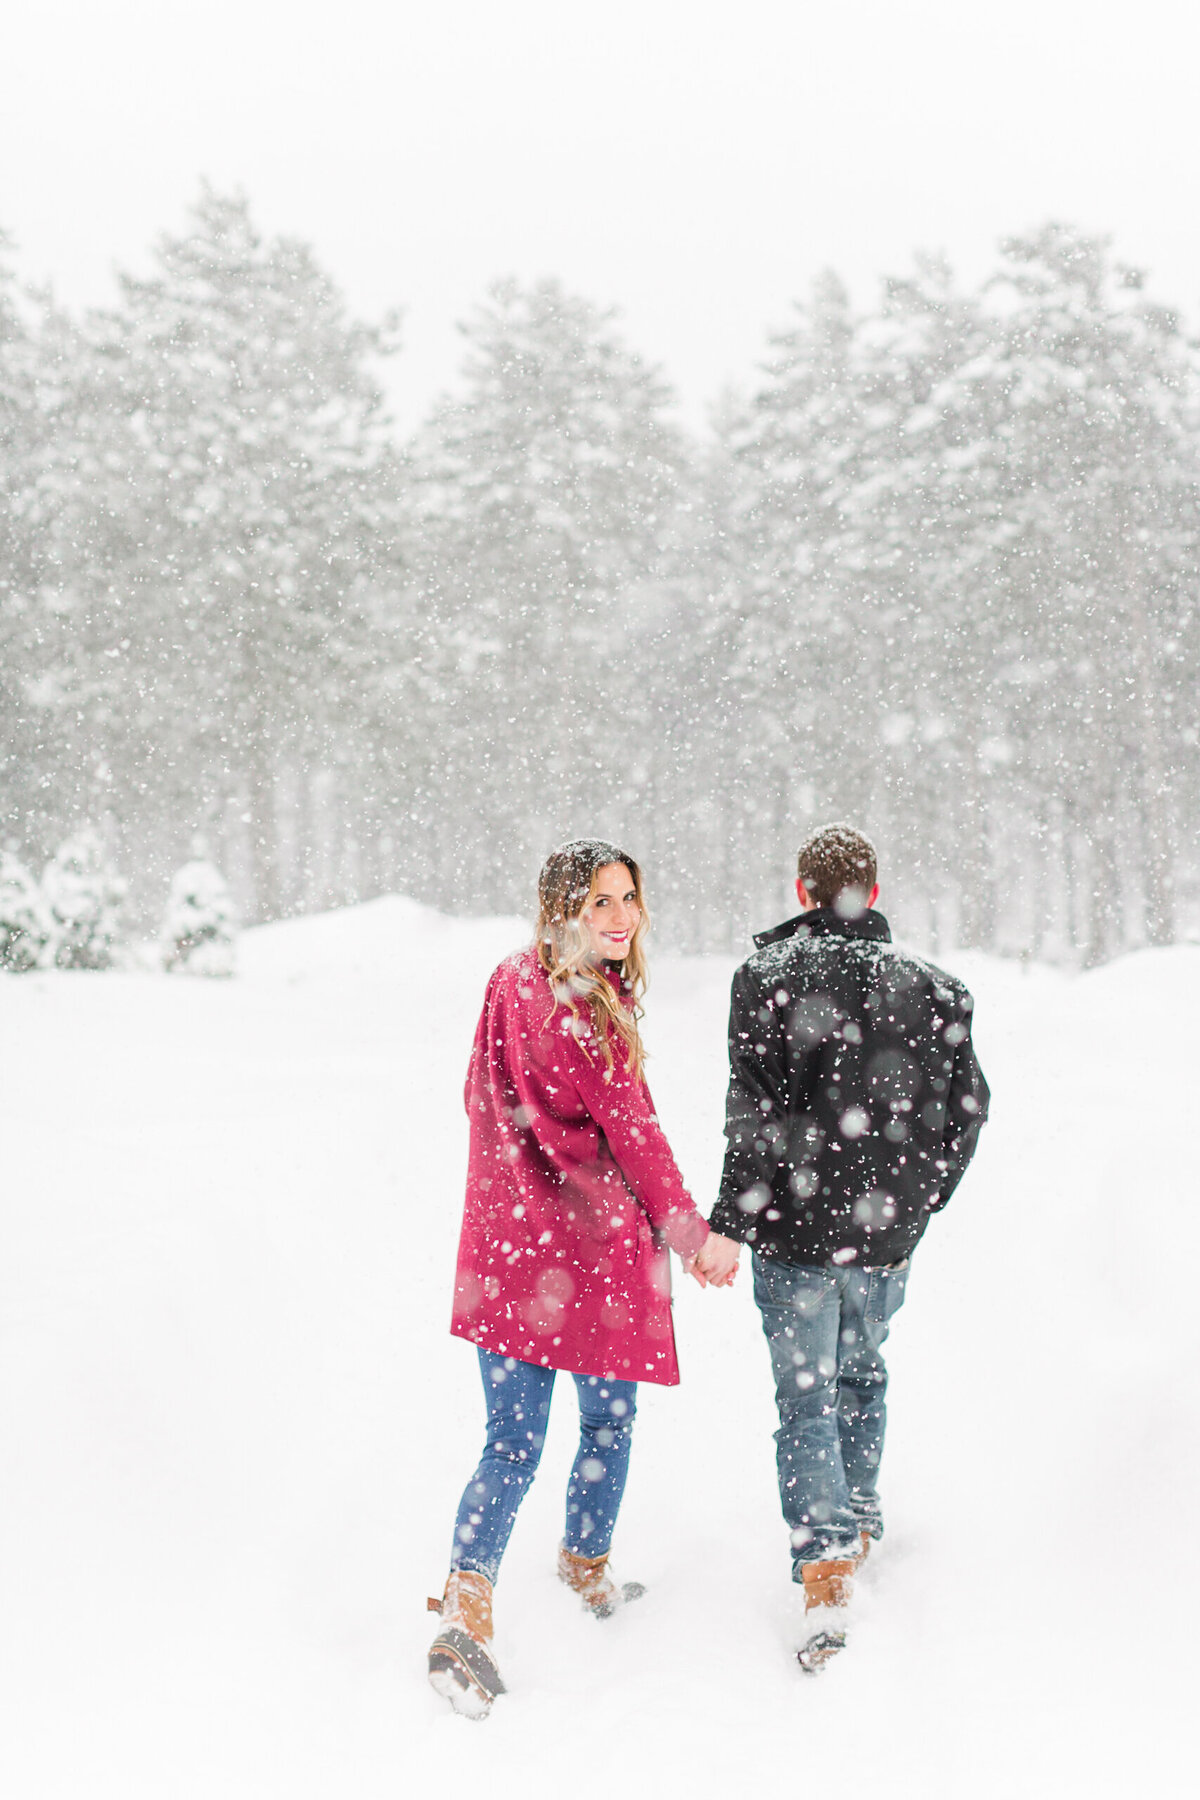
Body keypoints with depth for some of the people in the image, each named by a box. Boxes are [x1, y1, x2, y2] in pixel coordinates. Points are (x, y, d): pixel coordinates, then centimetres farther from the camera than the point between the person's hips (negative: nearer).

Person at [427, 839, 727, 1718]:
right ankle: (587, 1569, 33)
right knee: (608, 1421, 17)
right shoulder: (586, 1006, -17)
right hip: (594, 1243, -6)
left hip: (507, 1243, 6)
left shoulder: (510, 987, 7)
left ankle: (468, 1604, -2)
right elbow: (630, 1130, -13)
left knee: (513, 1440, 7)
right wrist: (689, 1230, -4)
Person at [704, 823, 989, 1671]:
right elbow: (967, 1108, 7)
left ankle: (826, 1573, -8)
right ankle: (858, 1524, 37)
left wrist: (730, 1223, -14)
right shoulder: (930, 986, 3)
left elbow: (758, 1114, -16)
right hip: (885, 1231, 4)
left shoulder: (767, 975, -8)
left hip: (796, 1228, -3)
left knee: (805, 1397, 2)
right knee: (862, 1375, 25)